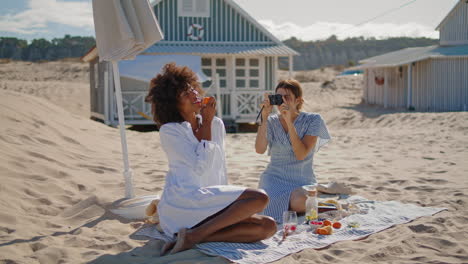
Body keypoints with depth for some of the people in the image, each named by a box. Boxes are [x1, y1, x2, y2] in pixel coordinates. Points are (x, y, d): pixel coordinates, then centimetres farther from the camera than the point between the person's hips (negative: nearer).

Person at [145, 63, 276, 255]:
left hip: (211, 207, 7)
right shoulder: (169, 131, -1)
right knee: (259, 198, -21)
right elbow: (201, 166, -12)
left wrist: (227, 201, 11)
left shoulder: (217, 124, 17)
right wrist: (207, 123, -4)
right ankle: (194, 235, -23)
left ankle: (198, 237, -20)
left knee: (268, 227, -13)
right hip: (182, 203, -7)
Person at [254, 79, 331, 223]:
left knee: (299, 203, -36)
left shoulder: (312, 120, -3)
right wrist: (264, 117, -19)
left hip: (302, 180, -1)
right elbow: (259, 149, -15)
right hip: (275, 178, 1)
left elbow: (301, 154, -17)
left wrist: (289, 122, -21)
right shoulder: (271, 122, 3)